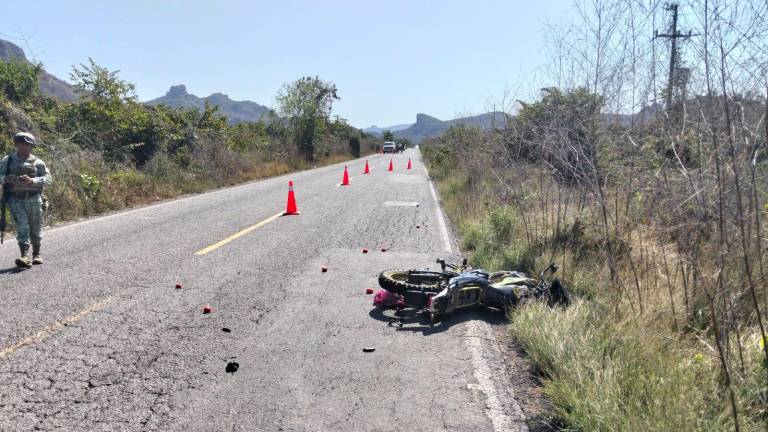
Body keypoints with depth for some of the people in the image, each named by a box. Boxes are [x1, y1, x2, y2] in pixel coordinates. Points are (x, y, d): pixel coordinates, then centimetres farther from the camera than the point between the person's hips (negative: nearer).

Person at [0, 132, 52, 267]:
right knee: (22, 226, -12)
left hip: (33, 199, 0)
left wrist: (32, 180, -19)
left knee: (36, 227, 8)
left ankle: (36, 254, 26)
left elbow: (48, 178, -3)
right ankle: (25, 256, -17)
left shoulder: (37, 162, 4)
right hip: (15, 199, 0)